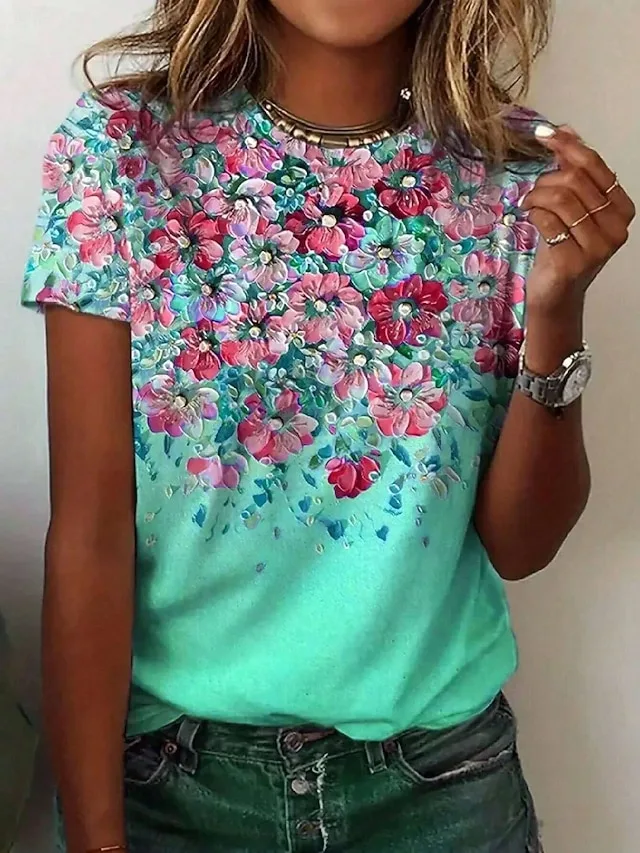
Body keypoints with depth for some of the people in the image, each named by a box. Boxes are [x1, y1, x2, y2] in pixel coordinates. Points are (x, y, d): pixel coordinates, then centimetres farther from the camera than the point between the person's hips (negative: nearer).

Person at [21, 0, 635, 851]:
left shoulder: (520, 171, -7)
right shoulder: (121, 145, -12)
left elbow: (520, 543, -7)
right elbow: (90, 529, -12)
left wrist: (557, 309, -22)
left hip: (440, 766, 2)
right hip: (171, 759, -1)